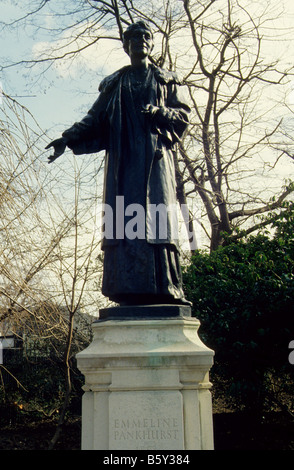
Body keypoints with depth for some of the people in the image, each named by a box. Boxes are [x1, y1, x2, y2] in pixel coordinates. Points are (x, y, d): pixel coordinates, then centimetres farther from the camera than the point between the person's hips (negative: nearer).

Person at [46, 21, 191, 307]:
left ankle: (164, 289, -16)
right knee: (123, 219, -11)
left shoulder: (165, 80, 21)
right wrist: (68, 138, -2)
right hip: (123, 159, 1)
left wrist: (159, 112, -10)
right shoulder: (114, 84, 24)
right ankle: (130, 293, -14)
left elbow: (183, 115, 11)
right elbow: (95, 119, 14)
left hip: (154, 157, -1)